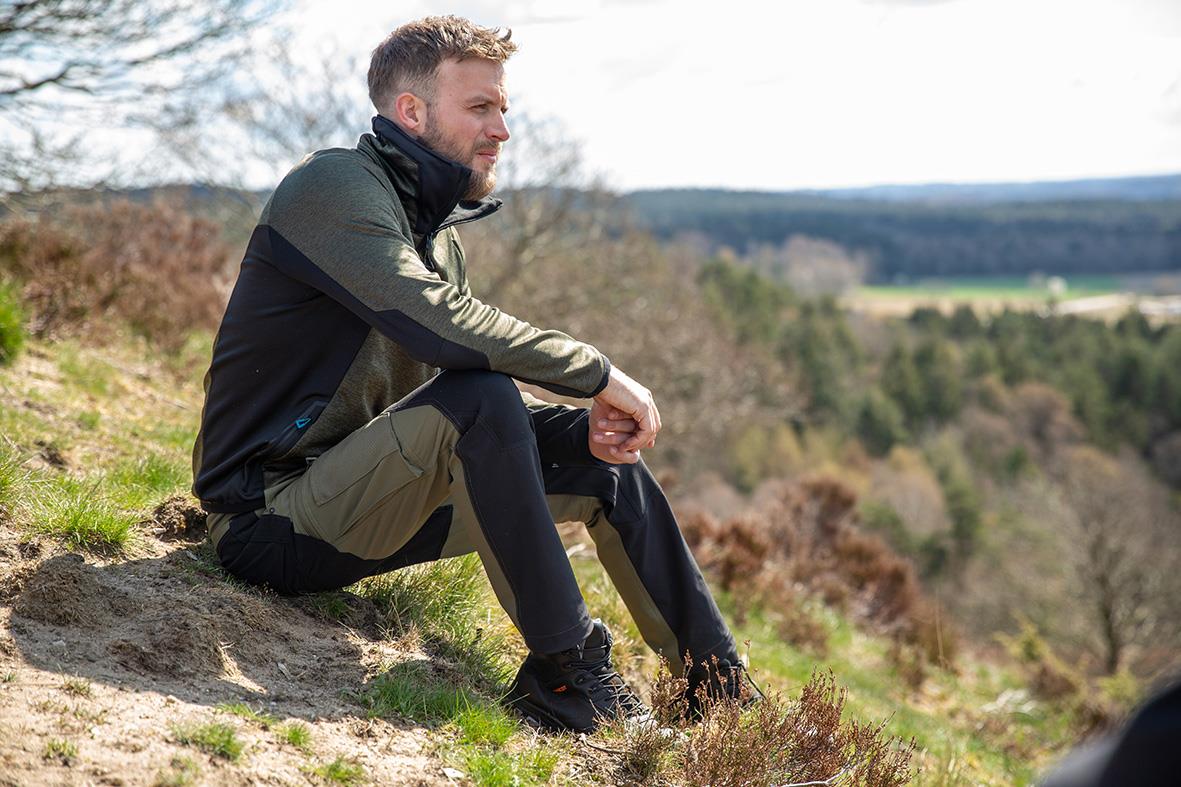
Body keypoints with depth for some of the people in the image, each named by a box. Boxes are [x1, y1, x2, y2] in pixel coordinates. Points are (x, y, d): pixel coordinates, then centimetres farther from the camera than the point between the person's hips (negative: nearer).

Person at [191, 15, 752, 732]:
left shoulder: (439, 232, 13)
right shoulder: (334, 184, -14)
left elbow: (490, 414, 8)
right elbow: (435, 320, -31)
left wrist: (592, 422, -11)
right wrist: (599, 371, -22)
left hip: (356, 503, 9)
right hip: (271, 518, -9)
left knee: (600, 458, 3)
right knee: (475, 395, -32)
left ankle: (724, 693, 10)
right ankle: (566, 674, -22)